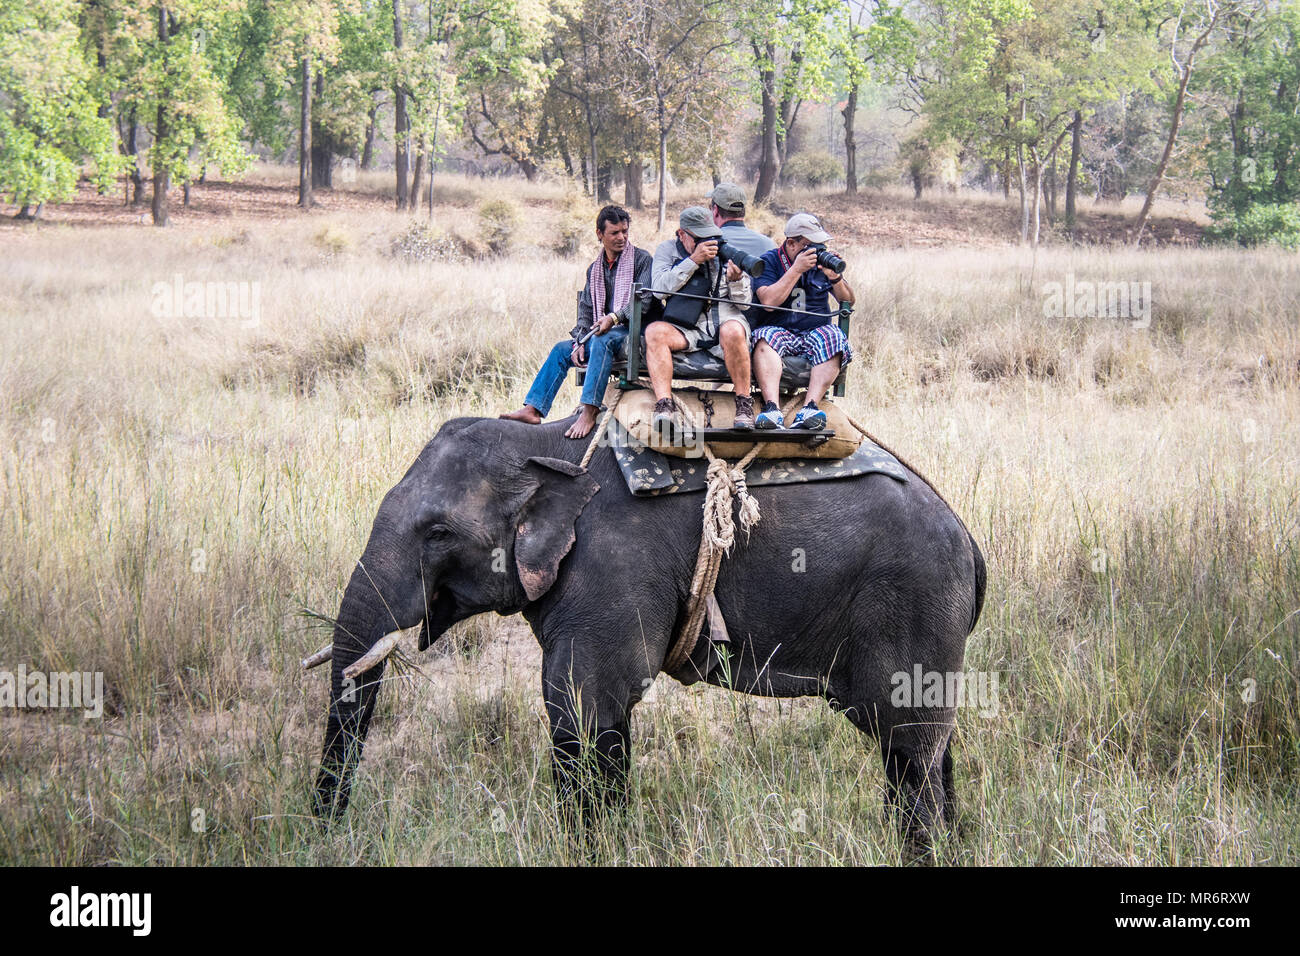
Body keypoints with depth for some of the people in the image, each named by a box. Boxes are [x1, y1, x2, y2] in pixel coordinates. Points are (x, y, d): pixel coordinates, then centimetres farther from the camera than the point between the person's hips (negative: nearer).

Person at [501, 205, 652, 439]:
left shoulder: (642, 260, -2)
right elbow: (586, 309, 16)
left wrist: (615, 318, -25)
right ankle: (533, 409, -11)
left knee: (603, 341, -36)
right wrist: (581, 341, -1)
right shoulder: (595, 269, 18)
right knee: (561, 349, -5)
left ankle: (589, 411, -44)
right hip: (602, 335, 7)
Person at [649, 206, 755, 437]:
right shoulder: (667, 250, 12)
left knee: (733, 332, -36)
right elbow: (660, 289, -7)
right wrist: (693, 260, -13)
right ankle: (665, 407, -40)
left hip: (725, 320, 0)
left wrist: (736, 279, -13)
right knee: (654, 331, -30)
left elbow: (744, 301, 10)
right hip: (685, 328, 0)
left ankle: (744, 404, -24)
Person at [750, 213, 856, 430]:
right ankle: (772, 409, -50)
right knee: (766, 339, -34)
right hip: (778, 330, -2)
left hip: (817, 331, 2)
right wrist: (796, 269, -15)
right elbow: (768, 302, -14)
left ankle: (810, 408, -43)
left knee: (833, 338, -30)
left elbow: (848, 302, 10)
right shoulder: (769, 262, 2)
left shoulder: (821, 261, 11)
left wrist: (834, 277, -9)